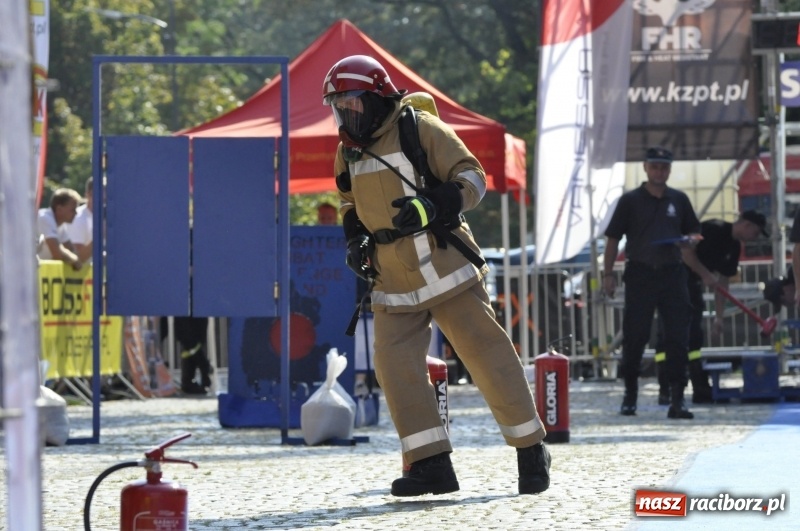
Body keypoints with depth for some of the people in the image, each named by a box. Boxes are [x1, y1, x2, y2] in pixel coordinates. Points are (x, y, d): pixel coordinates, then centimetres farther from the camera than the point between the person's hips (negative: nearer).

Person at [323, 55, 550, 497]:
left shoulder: (421, 130, -8)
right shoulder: (349, 153, 12)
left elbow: (471, 177, -11)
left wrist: (433, 206, -27)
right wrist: (354, 238, 8)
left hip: (444, 268, -6)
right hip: (393, 285, 6)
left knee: (488, 357, -4)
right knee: (395, 365, -8)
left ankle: (531, 450, 7)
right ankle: (431, 464, -4)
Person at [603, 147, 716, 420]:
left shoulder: (679, 200, 12)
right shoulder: (630, 200, 4)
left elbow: (689, 237, 18)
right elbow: (613, 239, 4)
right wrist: (608, 275, -4)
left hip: (672, 274, 2)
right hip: (640, 275, -2)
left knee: (677, 339, -3)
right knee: (634, 338, 1)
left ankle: (677, 398, -1)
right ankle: (630, 396, 13)